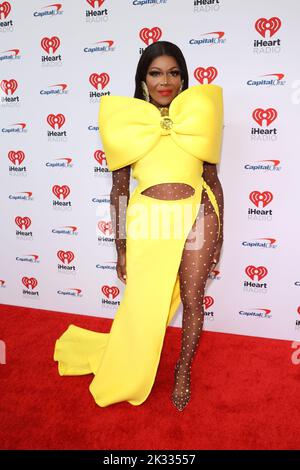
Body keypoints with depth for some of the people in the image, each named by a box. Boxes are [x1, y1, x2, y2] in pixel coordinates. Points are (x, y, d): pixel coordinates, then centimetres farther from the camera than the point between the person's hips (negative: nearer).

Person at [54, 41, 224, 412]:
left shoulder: (199, 114, 6)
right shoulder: (125, 120, 2)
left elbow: (212, 178, 9)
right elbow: (119, 188, 2)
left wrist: (218, 232, 9)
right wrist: (121, 247, 2)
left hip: (196, 215, 1)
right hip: (147, 219, -1)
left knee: (192, 300, 11)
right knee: (143, 303, 12)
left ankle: (184, 369, 37)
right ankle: (130, 371, 41)